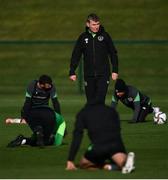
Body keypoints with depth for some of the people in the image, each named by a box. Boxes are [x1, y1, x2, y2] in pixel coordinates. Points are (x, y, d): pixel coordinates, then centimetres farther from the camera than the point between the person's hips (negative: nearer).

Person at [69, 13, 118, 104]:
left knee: (100, 100, -13)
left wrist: (115, 70, 1)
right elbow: (75, 55, 9)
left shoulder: (105, 36, 2)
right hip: (88, 75, 2)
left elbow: (113, 54, 6)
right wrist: (72, 72, 2)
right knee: (90, 101, 5)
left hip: (103, 74, -2)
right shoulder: (83, 37, 5)